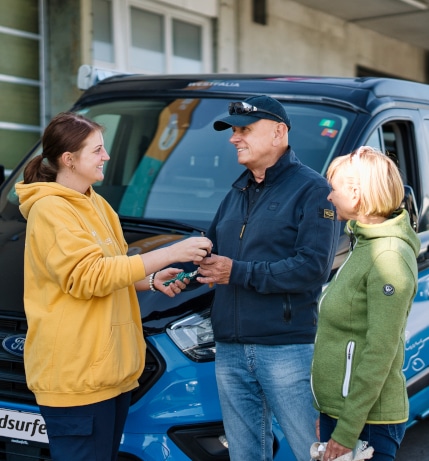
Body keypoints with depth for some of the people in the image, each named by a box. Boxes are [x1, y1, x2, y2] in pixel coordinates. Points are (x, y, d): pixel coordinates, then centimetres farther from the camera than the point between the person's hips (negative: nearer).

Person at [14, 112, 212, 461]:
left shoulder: (95, 204, 15)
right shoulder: (49, 210, -13)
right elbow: (89, 276, -21)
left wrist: (151, 280, 6)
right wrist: (169, 254, -21)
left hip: (112, 367, 9)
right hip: (75, 376, -9)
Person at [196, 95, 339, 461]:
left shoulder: (311, 189, -6)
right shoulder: (238, 191, 18)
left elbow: (313, 267, -17)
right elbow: (212, 246, 24)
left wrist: (239, 273, -16)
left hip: (288, 348, -7)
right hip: (230, 350, 7)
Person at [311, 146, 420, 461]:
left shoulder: (389, 257, -18)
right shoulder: (364, 245, 11)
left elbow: (380, 353, -21)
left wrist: (346, 433, -20)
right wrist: (327, 414, 16)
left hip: (366, 422, -9)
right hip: (337, 408, 9)